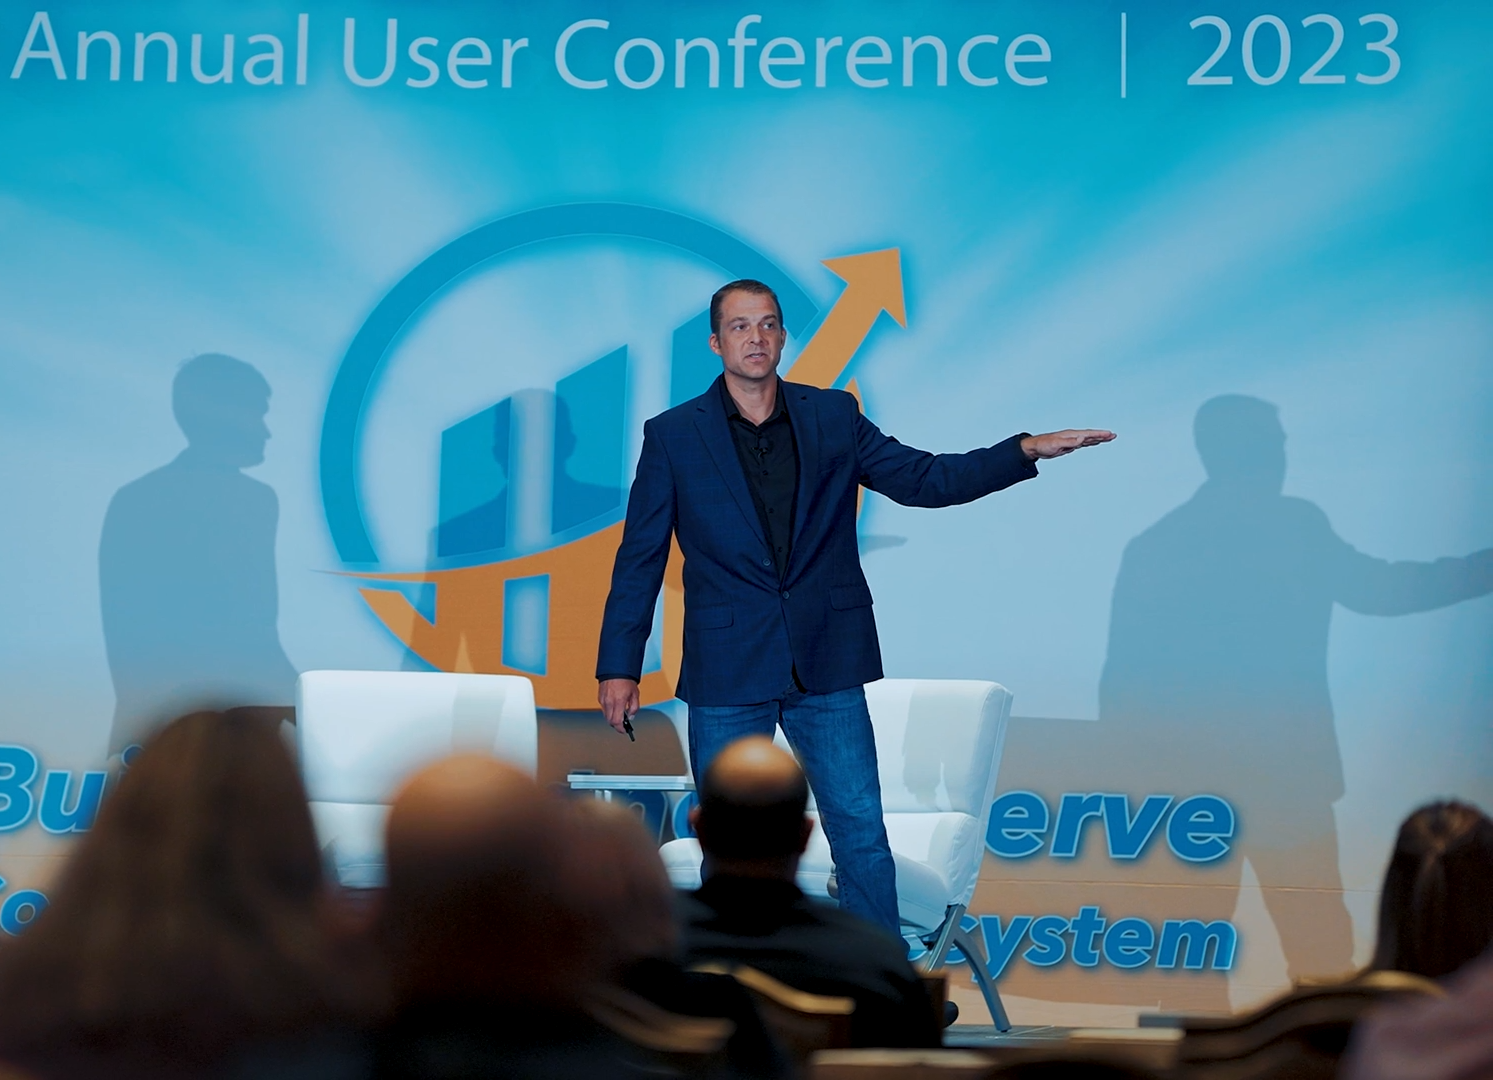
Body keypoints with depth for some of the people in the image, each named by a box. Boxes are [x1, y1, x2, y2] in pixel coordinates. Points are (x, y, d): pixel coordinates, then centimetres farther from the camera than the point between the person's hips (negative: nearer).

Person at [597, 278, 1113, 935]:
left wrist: (1026, 451, -5)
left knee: (863, 839, 0)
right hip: (727, 674, -1)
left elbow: (924, 479, 7)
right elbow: (640, 557, 3)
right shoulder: (673, 436, 2)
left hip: (827, 665, 1)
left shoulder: (833, 418, 7)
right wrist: (618, 666, -1)